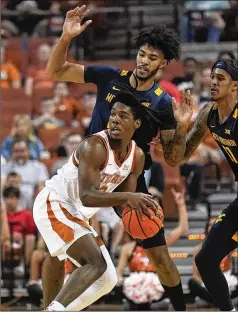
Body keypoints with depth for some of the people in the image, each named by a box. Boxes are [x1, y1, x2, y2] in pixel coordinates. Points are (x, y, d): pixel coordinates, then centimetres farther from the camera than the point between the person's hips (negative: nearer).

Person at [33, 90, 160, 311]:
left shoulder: (137, 156, 2)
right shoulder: (94, 146, -23)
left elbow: (124, 200, 7)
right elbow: (87, 197, -32)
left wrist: (137, 206, -17)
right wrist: (127, 197, -42)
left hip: (76, 214, 9)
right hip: (53, 205, -9)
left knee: (108, 280, 7)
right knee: (95, 264, -26)